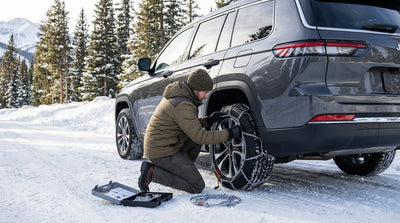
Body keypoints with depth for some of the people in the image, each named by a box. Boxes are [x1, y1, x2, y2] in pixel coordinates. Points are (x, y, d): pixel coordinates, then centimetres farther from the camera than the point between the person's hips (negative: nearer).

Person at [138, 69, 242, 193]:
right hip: (162, 152, -10)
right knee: (198, 187, -7)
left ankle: (180, 171, 11)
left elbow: (190, 125, 21)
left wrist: (208, 120, 5)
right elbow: (199, 136, -21)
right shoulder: (182, 106, -24)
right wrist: (229, 134, -18)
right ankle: (152, 172, -7)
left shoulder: (178, 94, 8)